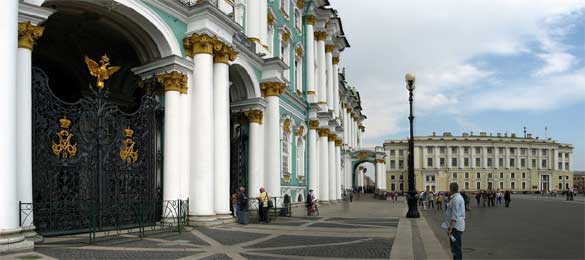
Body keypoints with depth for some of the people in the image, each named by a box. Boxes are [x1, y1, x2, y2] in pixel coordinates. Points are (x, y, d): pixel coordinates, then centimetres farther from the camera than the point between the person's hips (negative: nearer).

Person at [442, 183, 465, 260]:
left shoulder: (455, 199, -18)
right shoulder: (459, 197, 15)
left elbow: (454, 216, -23)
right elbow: (462, 214, 22)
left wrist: (450, 228, -25)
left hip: (455, 226, -11)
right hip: (459, 226, 11)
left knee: (456, 247, -7)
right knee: (456, 247, 17)